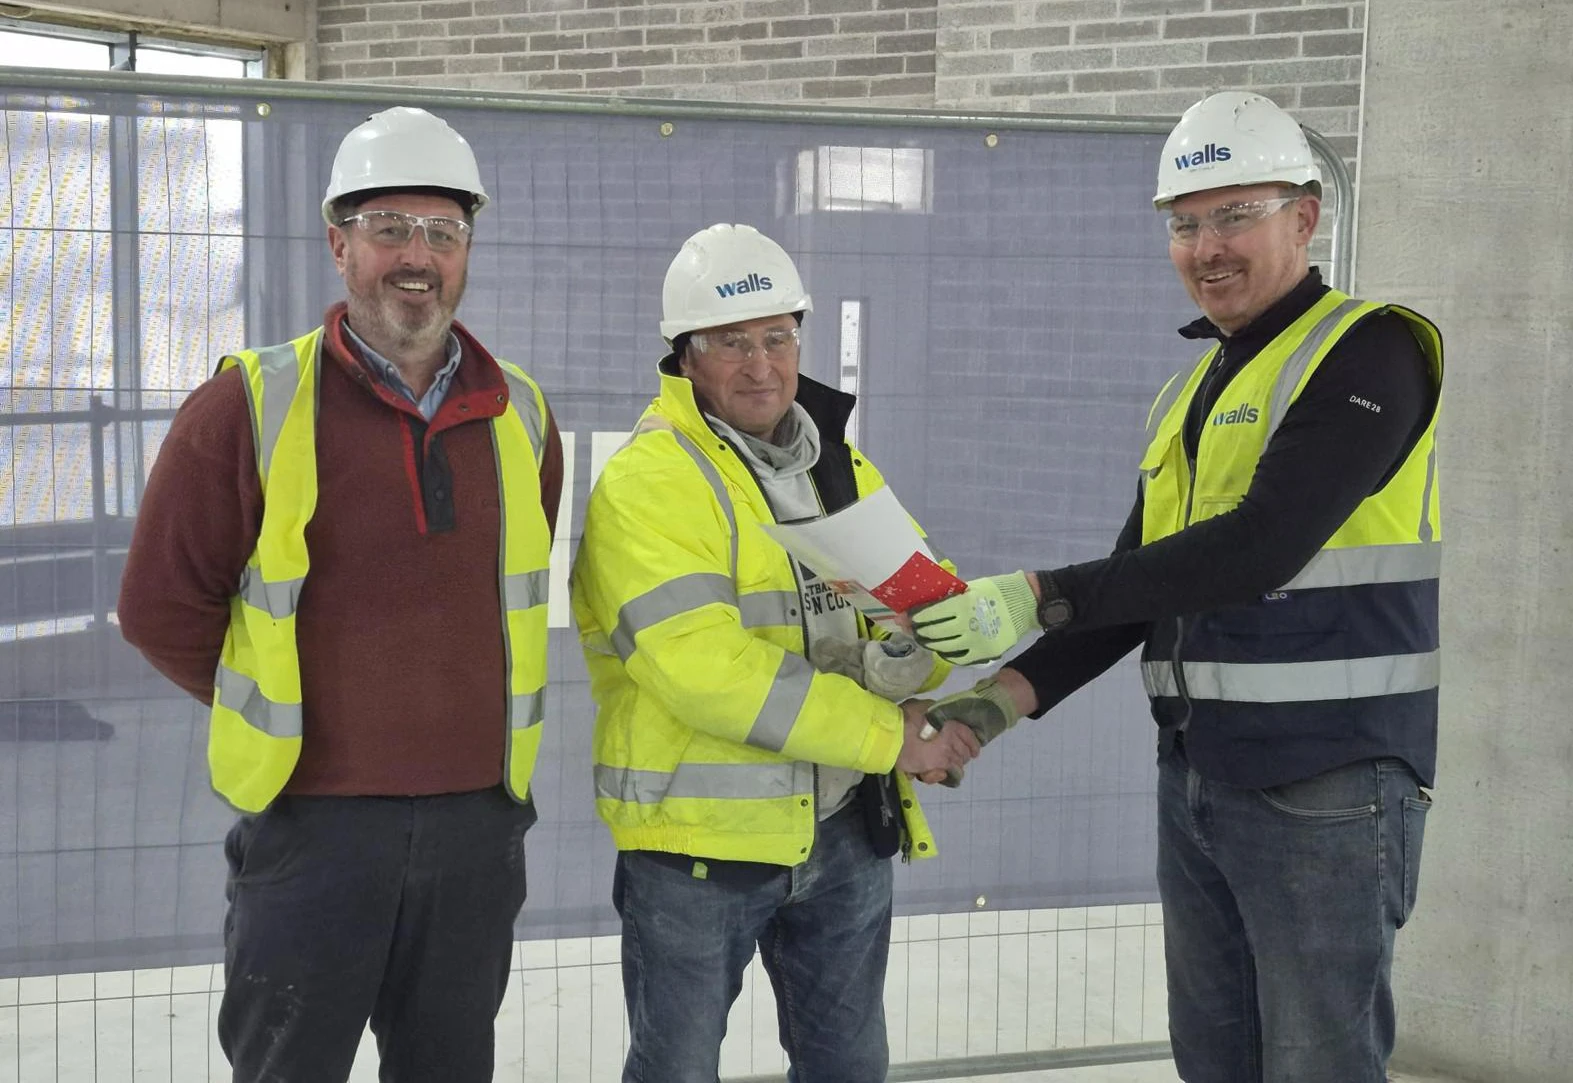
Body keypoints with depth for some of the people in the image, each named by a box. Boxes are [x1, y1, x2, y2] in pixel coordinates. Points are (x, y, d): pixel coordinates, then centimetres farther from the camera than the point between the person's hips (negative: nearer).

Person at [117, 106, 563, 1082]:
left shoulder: (521, 416, 5)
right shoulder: (252, 407, -8)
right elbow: (162, 605, -4)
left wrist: (452, 705, 11)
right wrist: (277, 710, 1)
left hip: (478, 817, 4)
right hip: (311, 818, -3)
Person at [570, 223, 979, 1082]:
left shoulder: (841, 466, 9)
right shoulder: (646, 483, -15)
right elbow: (706, 671, -25)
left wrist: (905, 663, -19)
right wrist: (888, 736, -20)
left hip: (843, 825, 7)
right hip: (698, 834, -6)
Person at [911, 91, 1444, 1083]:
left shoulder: (1367, 352, -11)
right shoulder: (1187, 394, 15)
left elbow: (1262, 546, -23)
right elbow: (1142, 582, 14)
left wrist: (1040, 598, -23)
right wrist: (1008, 697, 0)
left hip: (1326, 786, -8)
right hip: (1195, 779, 8)